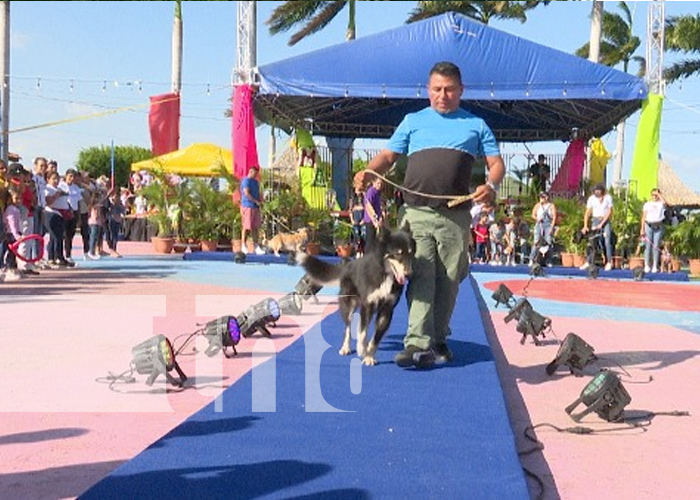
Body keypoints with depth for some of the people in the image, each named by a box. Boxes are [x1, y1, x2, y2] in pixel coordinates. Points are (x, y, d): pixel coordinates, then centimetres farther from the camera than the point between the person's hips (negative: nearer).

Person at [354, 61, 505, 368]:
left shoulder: (476, 125, 16)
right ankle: (418, 344, -14)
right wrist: (368, 172, -7)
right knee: (420, 277, -10)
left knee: (448, 280, 5)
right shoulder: (413, 121, 17)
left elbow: (496, 163, 12)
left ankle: (438, 340, 18)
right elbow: (389, 156, 14)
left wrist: (491, 186, -10)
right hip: (417, 213, 0)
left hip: (456, 216, 1)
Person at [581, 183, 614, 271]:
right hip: (595, 220, 2)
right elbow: (587, 213, -3)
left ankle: (609, 262, -6)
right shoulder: (591, 198, -4)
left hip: (606, 221, -2)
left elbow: (609, 212, -7)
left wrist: (601, 224, -13)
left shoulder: (608, 198, -7)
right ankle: (588, 263, -1)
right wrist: (585, 226, -12)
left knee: (607, 241, -10)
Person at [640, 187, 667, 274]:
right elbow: (643, 217, 8)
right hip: (648, 225, 1)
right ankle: (647, 266, -1)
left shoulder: (661, 204, 9)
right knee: (648, 246, -2)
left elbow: (664, 202, -18)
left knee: (656, 246, -2)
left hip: (658, 226, -1)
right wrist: (642, 229, 0)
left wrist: (658, 193, -5)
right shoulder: (647, 204, 12)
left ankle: (655, 266, 0)